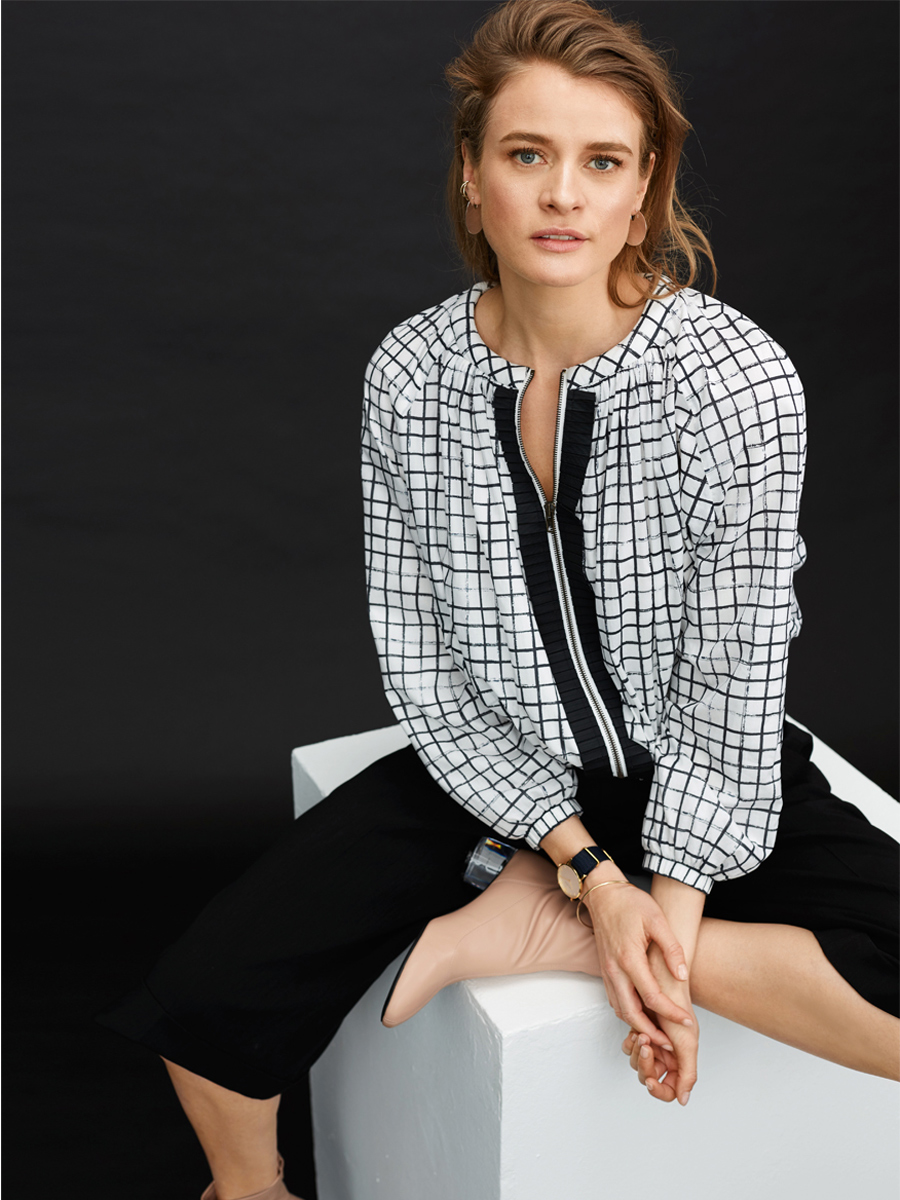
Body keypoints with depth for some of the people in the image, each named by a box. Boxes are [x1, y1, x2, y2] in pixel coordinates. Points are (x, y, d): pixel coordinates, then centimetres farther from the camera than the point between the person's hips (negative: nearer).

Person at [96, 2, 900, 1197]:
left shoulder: (737, 377, -18)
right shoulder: (409, 378, -12)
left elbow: (731, 684, -15)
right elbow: (424, 669, -9)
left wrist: (669, 915, -20)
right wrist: (587, 864, -18)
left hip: (693, 772, 0)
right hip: (493, 767, 1)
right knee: (200, 1005, -11)